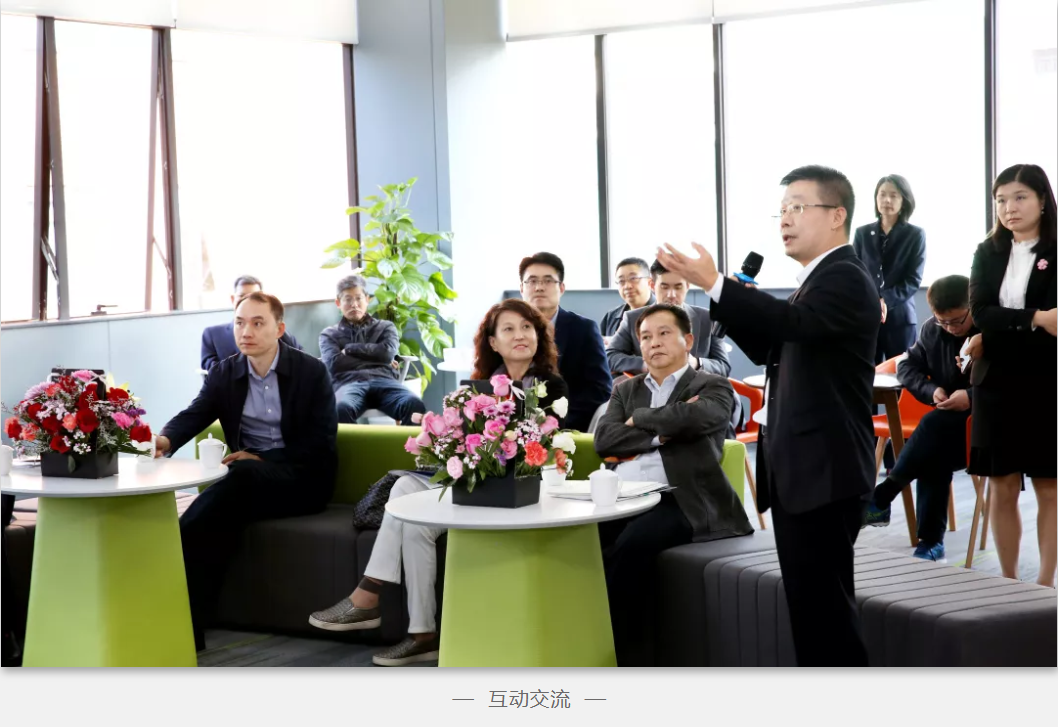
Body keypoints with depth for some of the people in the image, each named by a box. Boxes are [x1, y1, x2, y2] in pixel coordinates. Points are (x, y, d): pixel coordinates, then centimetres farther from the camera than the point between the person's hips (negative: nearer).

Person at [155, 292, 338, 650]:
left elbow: (321, 444, -7)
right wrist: (166, 439, -31)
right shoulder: (224, 373, 9)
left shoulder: (311, 372, -2)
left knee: (242, 476, -35)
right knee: (225, 511, -33)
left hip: (302, 481, -4)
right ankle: (189, 623, -36)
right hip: (248, 483, 4)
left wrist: (262, 460, -18)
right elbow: (193, 415, -6)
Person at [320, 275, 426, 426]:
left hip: (383, 381, 1)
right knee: (341, 409, -42)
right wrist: (375, 357, 8)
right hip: (350, 383, -1)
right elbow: (334, 363, 5)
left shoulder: (385, 327, 28)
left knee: (415, 405, -36)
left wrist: (351, 349, 11)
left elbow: (387, 353, 6)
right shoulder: (330, 334, 26)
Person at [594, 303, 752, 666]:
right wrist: (661, 432, -5)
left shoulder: (712, 387, 10)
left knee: (632, 543, -33)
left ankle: (620, 653, -23)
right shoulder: (626, 390, 24)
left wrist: (640, 419, 3)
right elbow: (604, 439, 6)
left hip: (681, 501, -4)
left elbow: (691, 417, -14)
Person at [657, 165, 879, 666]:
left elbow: (793, 322, -30)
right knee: (810, 601, 15)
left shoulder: (845, 278, -12)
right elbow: (767, 348, 20)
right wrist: (728, 298, 6)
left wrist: (715, 284, -36)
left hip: (825, 472, -10)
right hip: (801, 472, 10)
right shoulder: (816, 280, 18)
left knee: (824, 603, -8)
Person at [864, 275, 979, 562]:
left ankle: (881, 499, -26)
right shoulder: (931, 330, 3)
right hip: (947, 427, 5)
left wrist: (972, 397, -30)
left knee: (934, 424, -33)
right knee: (931, 455, -30)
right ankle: (930, 540, -24)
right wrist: (931, 390, -7)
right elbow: (907, 366, 14)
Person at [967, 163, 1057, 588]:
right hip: (996, 383, 4)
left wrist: (1003, 326, -18)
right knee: (1002, 489, 7)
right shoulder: (987, 254, 8)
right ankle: (1009, 582, 16)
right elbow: (979, 312, -5)